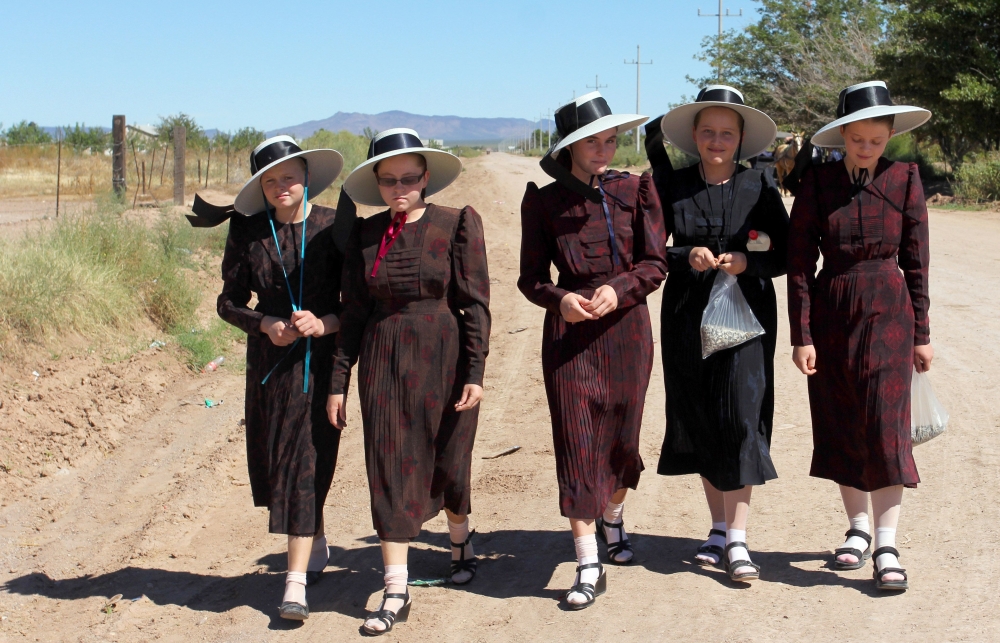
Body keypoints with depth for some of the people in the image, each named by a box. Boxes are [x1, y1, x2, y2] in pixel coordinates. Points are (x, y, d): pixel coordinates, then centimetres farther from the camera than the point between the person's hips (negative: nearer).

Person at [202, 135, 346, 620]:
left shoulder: (333, 227, -4)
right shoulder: (248, 233, 2)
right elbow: (229, 301, 8)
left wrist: (327, 323, -17)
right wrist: (266, 324, -10)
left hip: (321, 358, -3)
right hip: (269, 361, 3)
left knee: (306, 462, -8)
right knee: (273, 462, 9)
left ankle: (296, 582, -7)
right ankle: (316, 544, 36)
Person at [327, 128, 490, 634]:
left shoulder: (457, 224, -5)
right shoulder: (365, 234, 4)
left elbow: (475, 303, -6)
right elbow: (353, 311, 7)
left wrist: (475, 373, -11)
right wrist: (339, 380, 5)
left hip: (442, 361, -2)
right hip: (383, 364, 2)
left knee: (448, 463, 11)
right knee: (389, 470, 0)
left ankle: (460, 540, 43)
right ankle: (395, 592, 5)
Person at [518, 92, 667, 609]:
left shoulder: (635, 190, 1)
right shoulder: (543, 202, 0)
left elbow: (655, 264, -1)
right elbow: (531, 277, 2)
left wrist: (617, 289, -18)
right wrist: (560, 299, -18)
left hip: (626, 328, 1)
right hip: (569, 333, -1)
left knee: (623, 438, 10)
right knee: (576, 444, -5)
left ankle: (612, 518, 41)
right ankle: (588, 567, -1)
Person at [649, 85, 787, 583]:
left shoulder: (758, 187, 1)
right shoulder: (673, 186, 4)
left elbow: (785, 255, 2)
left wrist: (746, 262, -15)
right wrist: (686, 258, -14)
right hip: (687, 317, 2)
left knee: (740, 419, -9)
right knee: (700, 421, 7)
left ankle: (736, 539, -4)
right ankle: (719, 528, 20)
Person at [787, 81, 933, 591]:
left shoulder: (904, 179, -2)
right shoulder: (817, 182, -2)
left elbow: (916, 260, 2)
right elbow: (799, 262, -2)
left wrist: (921, 333, 3)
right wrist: (802, 335, -6)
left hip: (887, 312, -1)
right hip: (830, 313, 2)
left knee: (885, 424, -8)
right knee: (840, 425, 9)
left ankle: (886, 546, -4)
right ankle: (858, 528, 25)